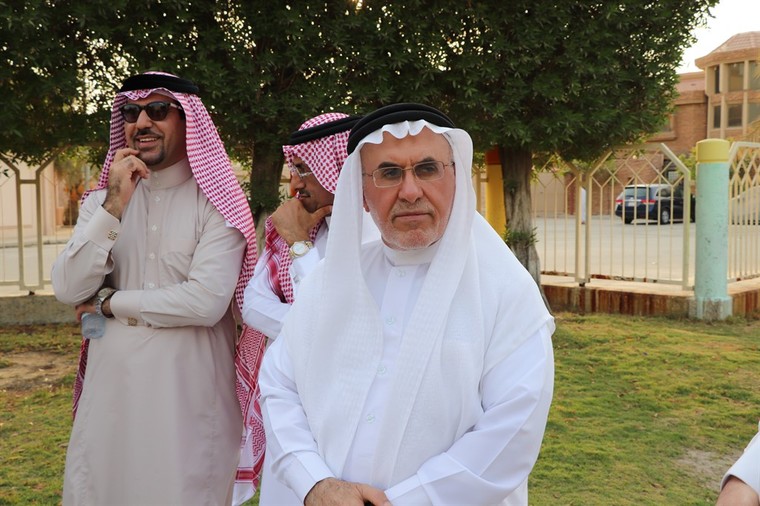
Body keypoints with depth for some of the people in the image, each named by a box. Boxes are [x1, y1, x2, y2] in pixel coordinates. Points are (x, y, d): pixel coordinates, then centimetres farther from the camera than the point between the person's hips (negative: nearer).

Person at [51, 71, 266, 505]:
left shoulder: (215, 204, -7)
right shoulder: (102, 199, 7)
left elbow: (206, 301, -20)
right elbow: (69, 290, -5)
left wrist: (109, 302, -8)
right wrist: (114, 206, -14)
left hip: (189, 392, -4)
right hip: (111, 386, 4)